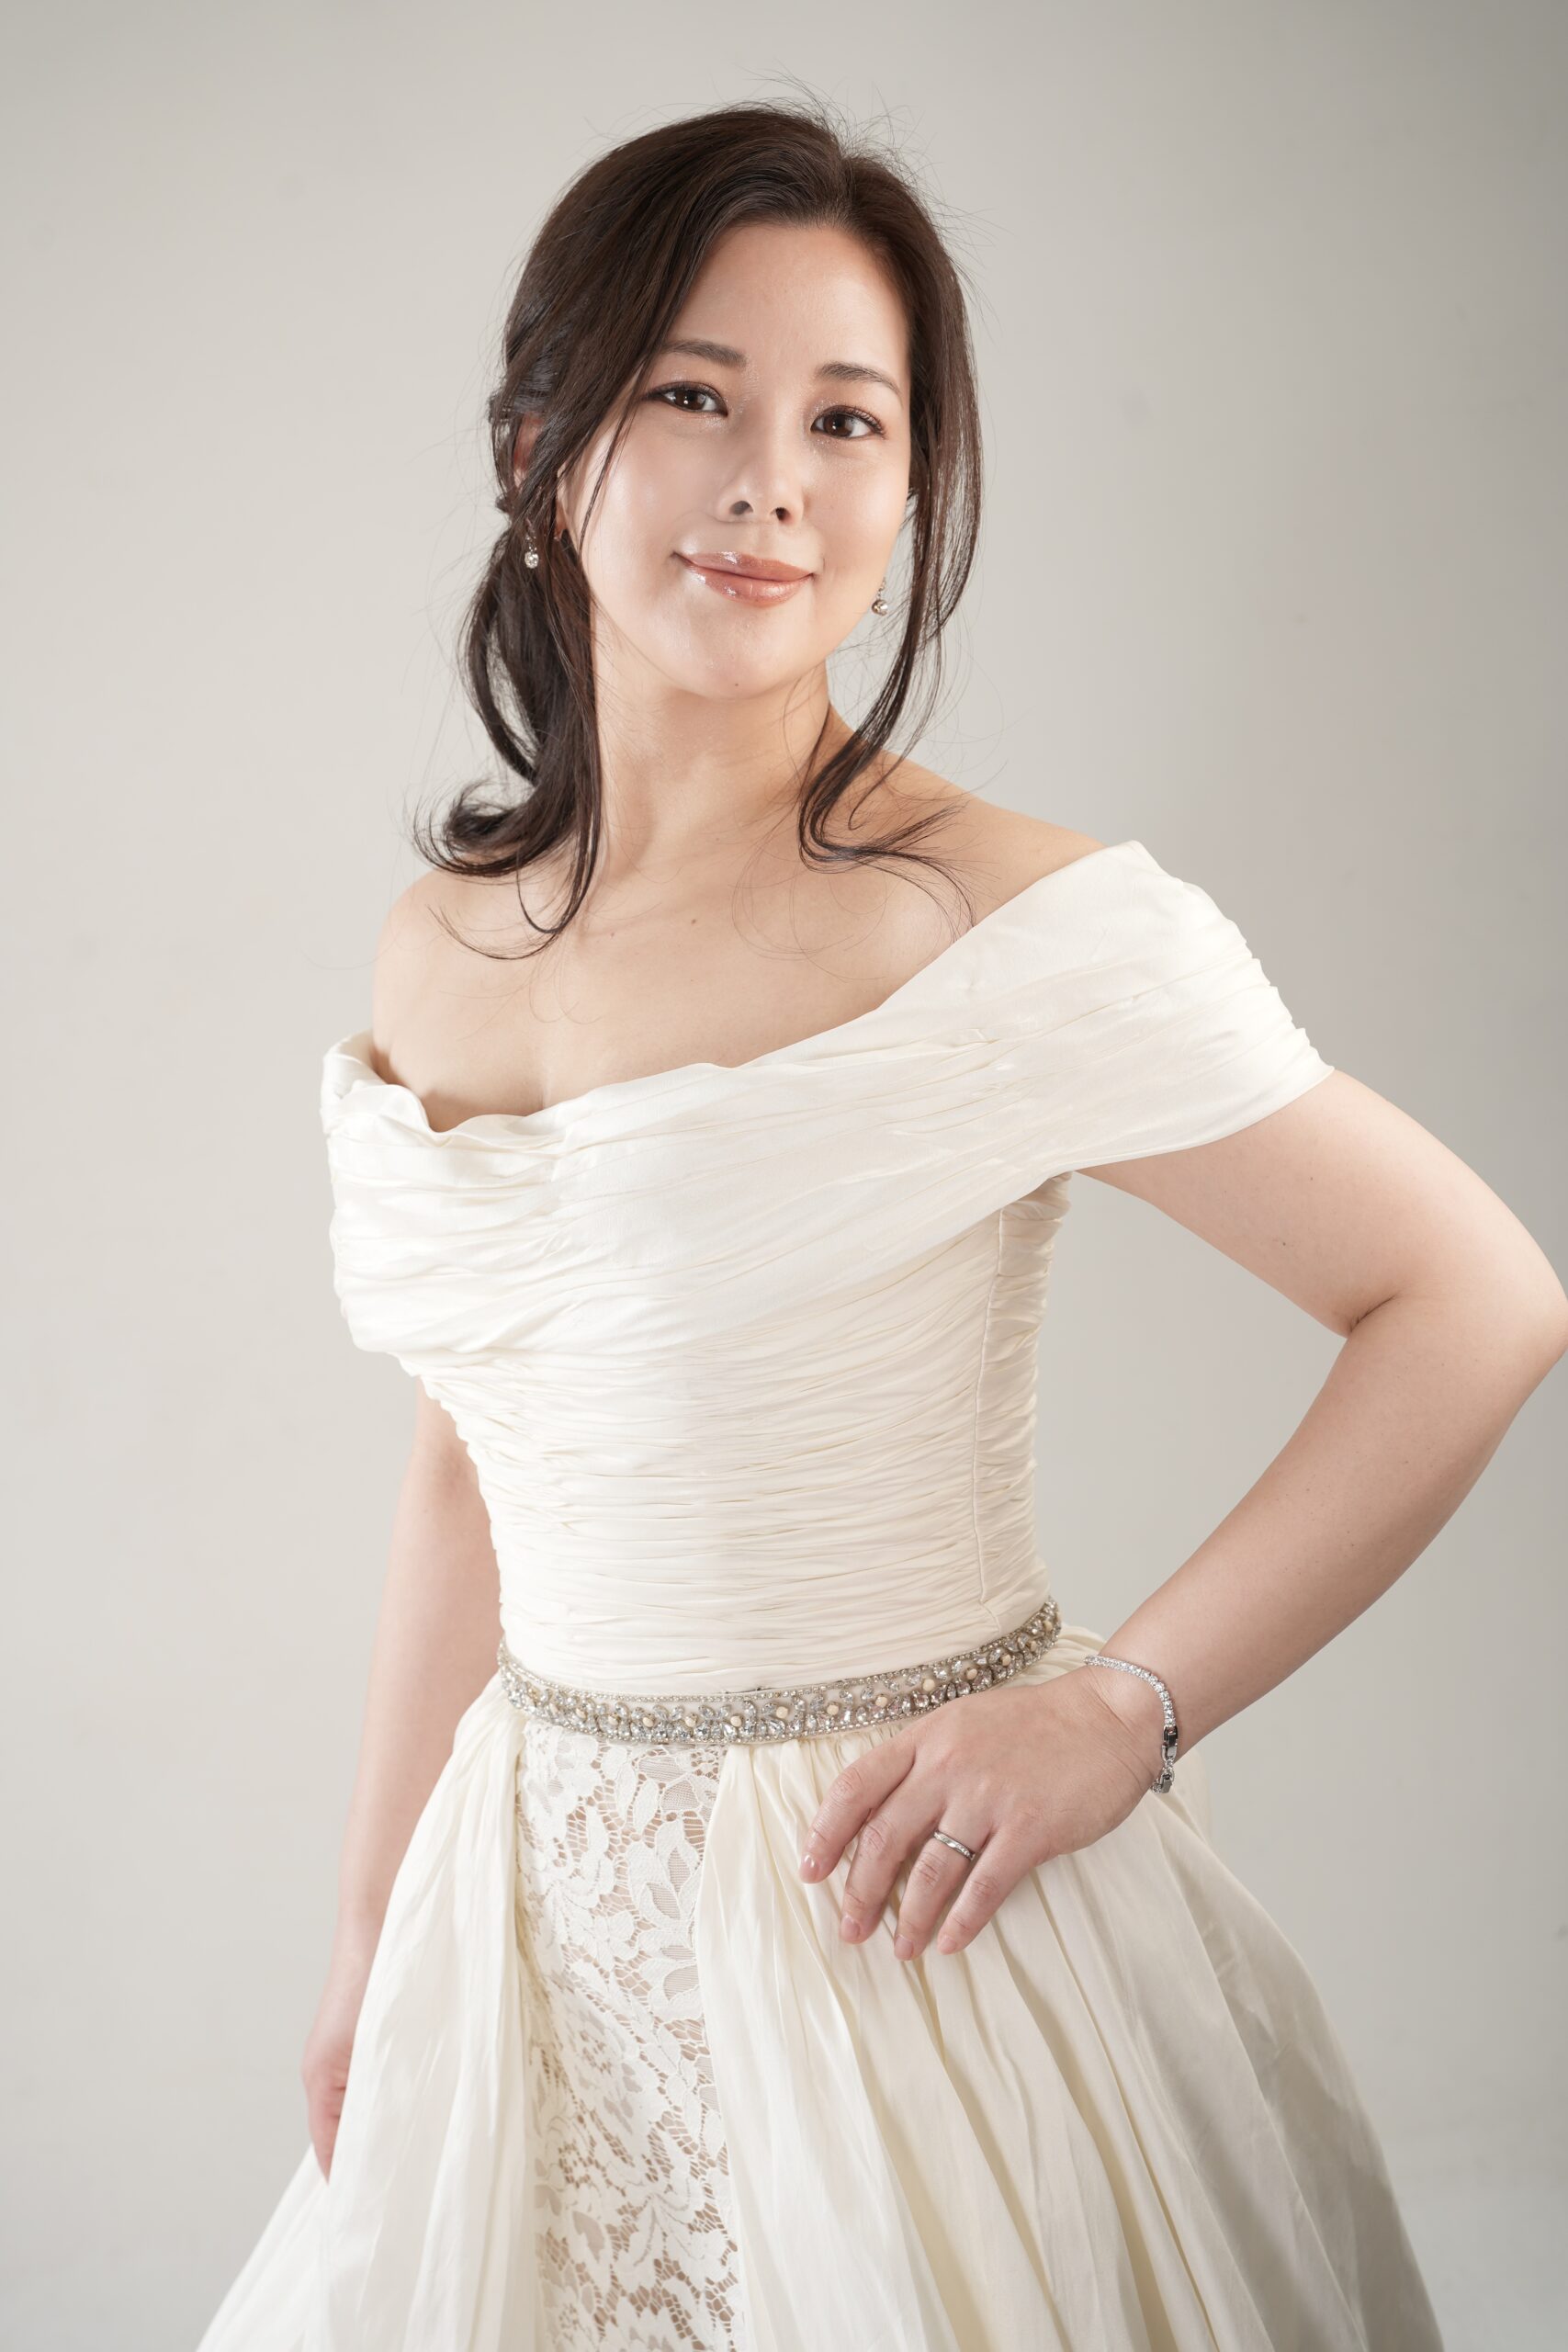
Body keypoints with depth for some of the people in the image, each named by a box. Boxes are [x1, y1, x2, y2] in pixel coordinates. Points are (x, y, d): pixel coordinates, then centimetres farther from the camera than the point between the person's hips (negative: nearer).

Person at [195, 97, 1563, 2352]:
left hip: (894, 1918, -5)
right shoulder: (441, 943, 1)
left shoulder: (1015, 930, -17)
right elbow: (468, 1473, 9)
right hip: (541, 1923, 6)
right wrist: (373, 1945, 13)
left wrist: (1122, 1702, -16)